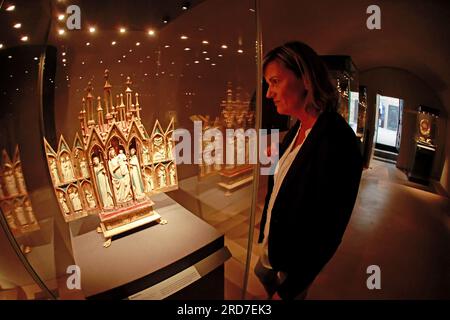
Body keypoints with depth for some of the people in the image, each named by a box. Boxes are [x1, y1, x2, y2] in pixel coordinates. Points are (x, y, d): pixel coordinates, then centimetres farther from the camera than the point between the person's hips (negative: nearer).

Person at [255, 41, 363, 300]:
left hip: (296, 258, -7)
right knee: (263, 274, 32)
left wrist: (288, 290, -15)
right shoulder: (298, 128, -6)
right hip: (274, 240, 7)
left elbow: (325, 234, -27)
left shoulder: (336, 142, -32)